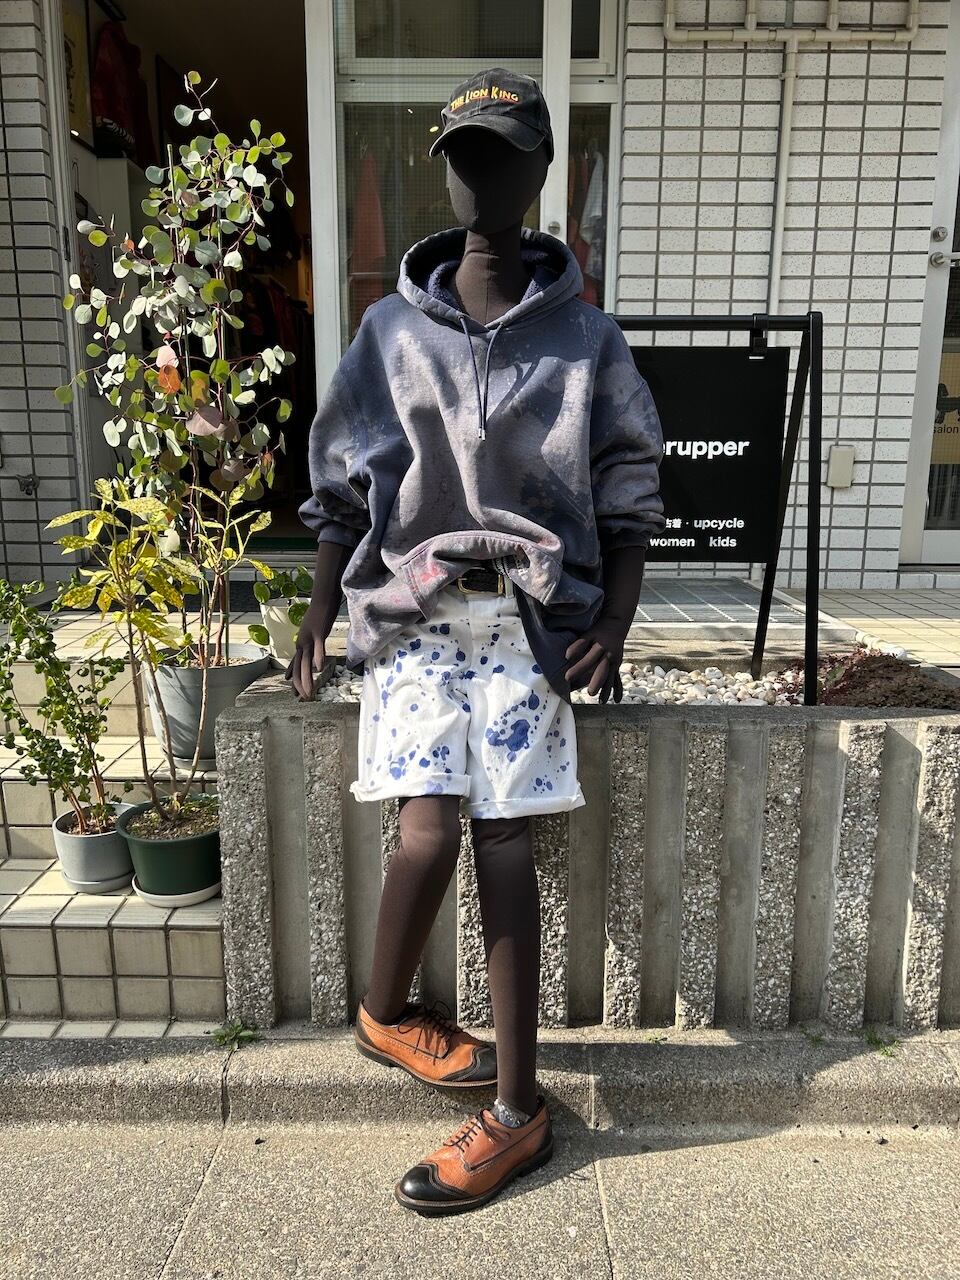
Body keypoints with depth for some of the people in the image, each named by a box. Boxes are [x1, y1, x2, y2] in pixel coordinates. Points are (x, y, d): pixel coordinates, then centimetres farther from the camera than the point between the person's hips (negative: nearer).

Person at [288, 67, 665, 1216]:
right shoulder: (389, 329, 8)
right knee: (429, 828, -13)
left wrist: (612, 627, -3)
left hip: (529, 616, 0)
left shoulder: (584, 337, 6)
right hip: (410, 608, 1)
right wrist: (319, 614, 7)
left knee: (502, 842, -3)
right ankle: (383, 1009, 19)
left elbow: (629, 492, 7)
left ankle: (516, 1109, 11)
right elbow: (341, 480, 12)